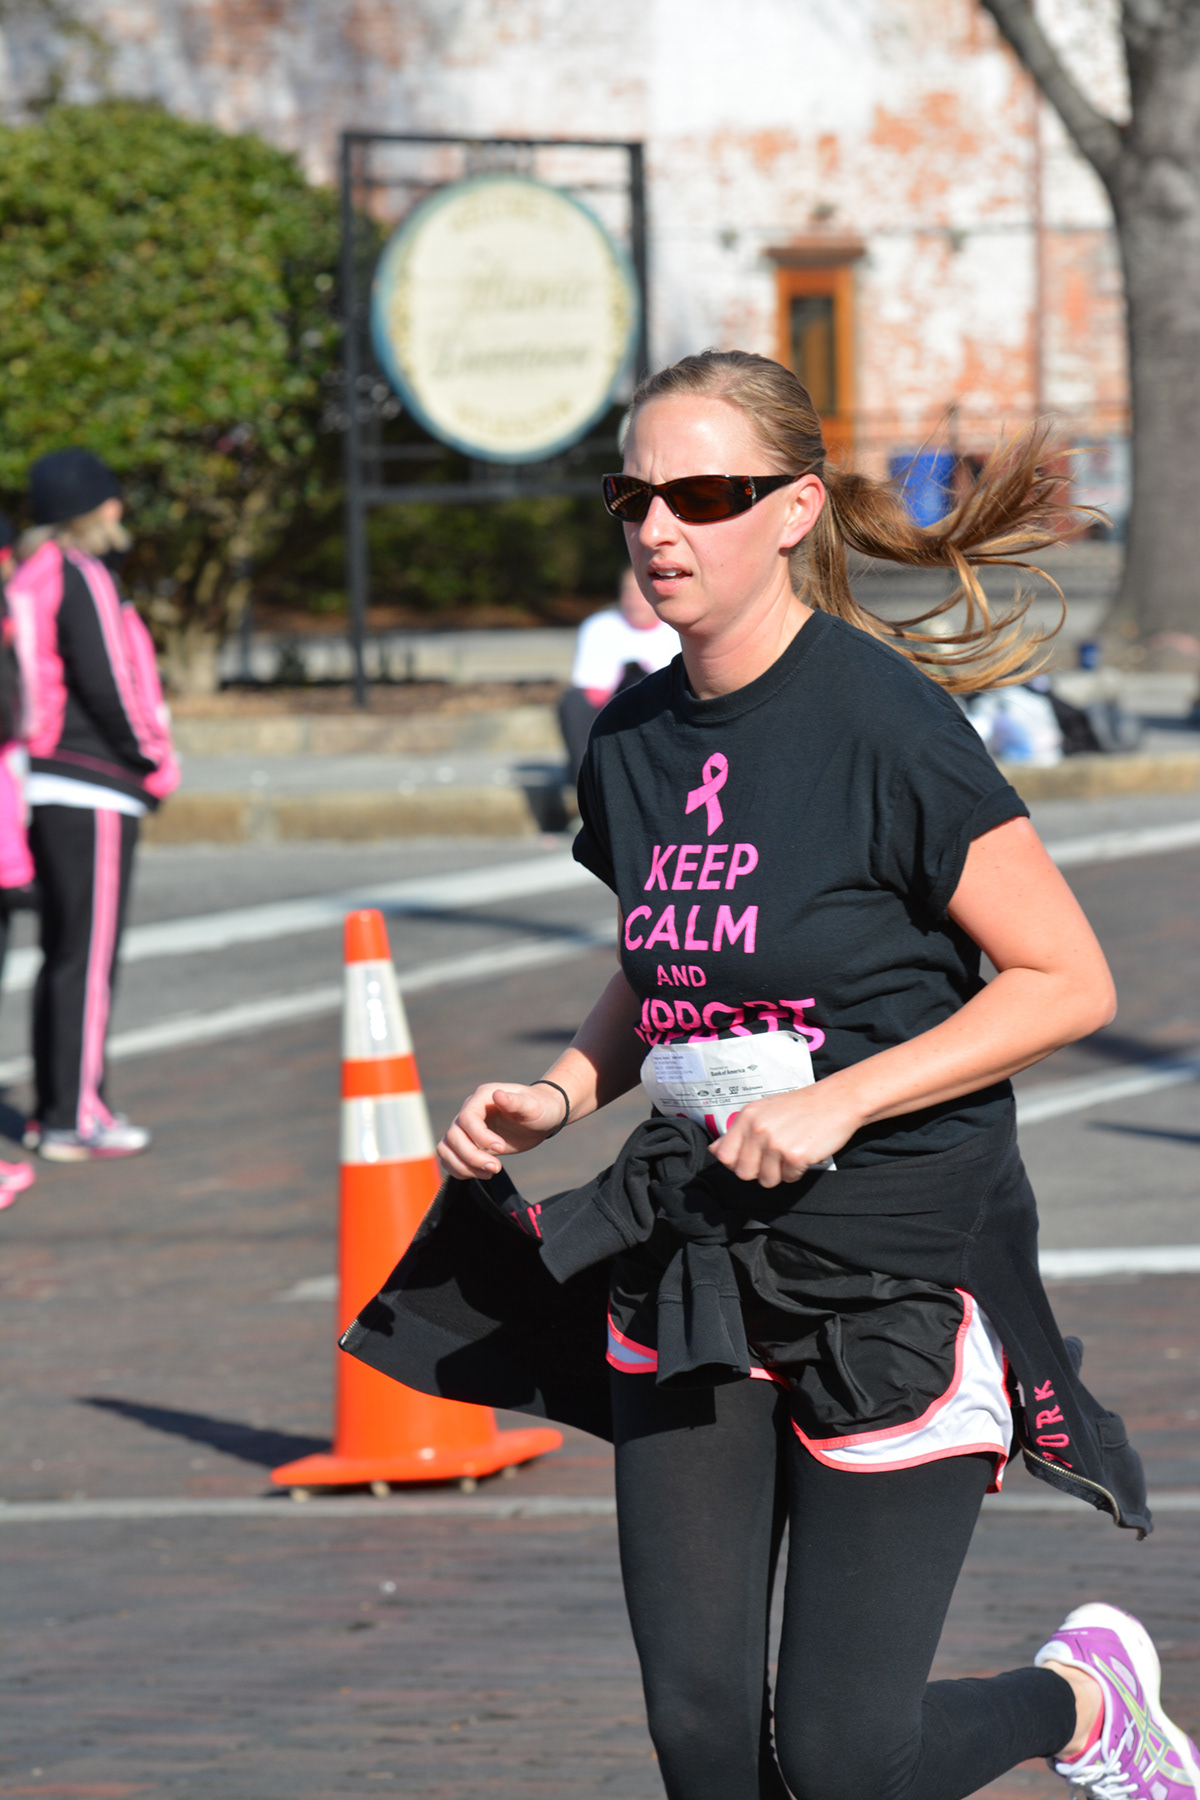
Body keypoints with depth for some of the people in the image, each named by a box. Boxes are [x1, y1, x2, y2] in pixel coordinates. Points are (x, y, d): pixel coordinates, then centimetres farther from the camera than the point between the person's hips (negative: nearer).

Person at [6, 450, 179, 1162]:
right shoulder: (83, 577, -13)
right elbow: (108, 686, -19)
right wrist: (156, 764, -7)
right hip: (95, 790, -9)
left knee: (63, 951, 15)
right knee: (89, 954, -7)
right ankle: (75, 1117, -6)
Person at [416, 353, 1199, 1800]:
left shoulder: (881, 721, -15)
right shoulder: (634, 741, 6)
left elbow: (1068, 983, -13)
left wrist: (838, 1103, -20)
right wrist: (555, 1097, 2)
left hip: (894, 1265, -6)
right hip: (691, 1252, 6)